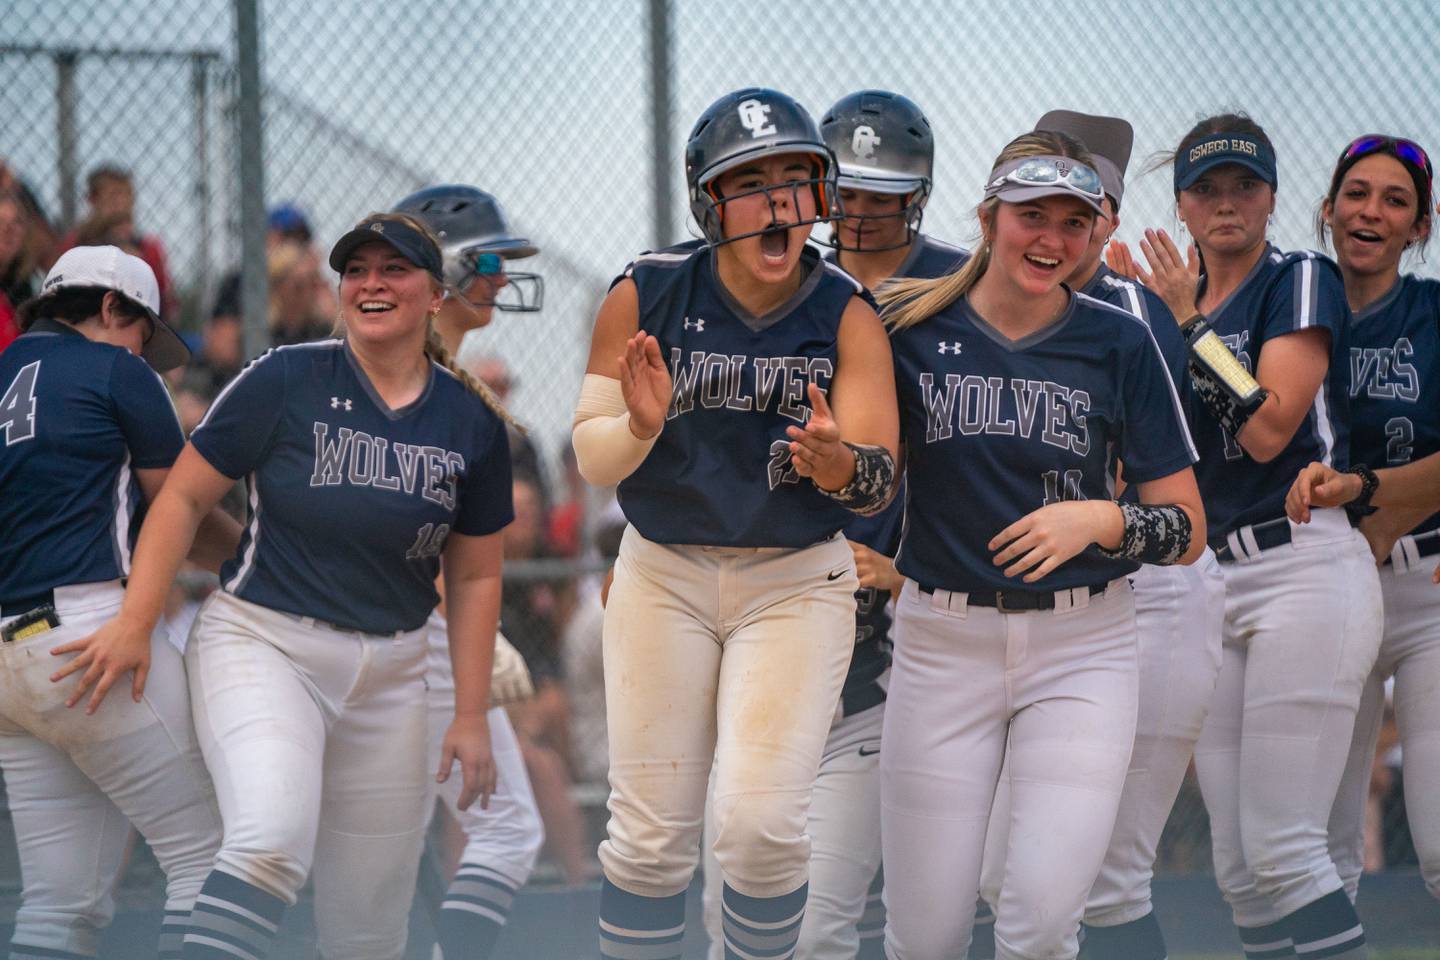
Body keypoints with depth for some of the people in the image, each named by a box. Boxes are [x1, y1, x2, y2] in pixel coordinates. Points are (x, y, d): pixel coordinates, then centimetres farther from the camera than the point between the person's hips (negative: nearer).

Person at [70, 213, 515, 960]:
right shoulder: (287, 381, -6)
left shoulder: (471, 423, 4)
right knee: (274, 837, -32)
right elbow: (184, 495, -1)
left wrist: (470, 715, 8)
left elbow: (475, 577, 12)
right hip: (261, 642, -4)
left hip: (388, 673, 4)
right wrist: (135, 622, -9)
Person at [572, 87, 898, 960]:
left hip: (797, 584, -1)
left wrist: (835, 461, -40)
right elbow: (592, 458, -8)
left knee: (762, 823, -13)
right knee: (652, 835, -1)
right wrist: (640, 428, -30)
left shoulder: (847, 316, -9)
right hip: (663, 579, 1)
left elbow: (878, 481, -17)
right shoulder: (646, 296, -7)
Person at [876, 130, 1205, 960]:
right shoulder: (912, 325, 0)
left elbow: (1187, 531, 1)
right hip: (943, 641, 1)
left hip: (1082, 646, -1)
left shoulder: (1120, 344, -1)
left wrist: (1100, 521, -17)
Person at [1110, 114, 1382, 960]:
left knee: (1282, 849, -16)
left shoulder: (1300, 282, -2)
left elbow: (1268, 430, -14)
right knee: (1239, 867, 3)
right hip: (1212, 586, 8)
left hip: (1306, 569, -8)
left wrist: (1188, 325, -9)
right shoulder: (1174, 305, 17)